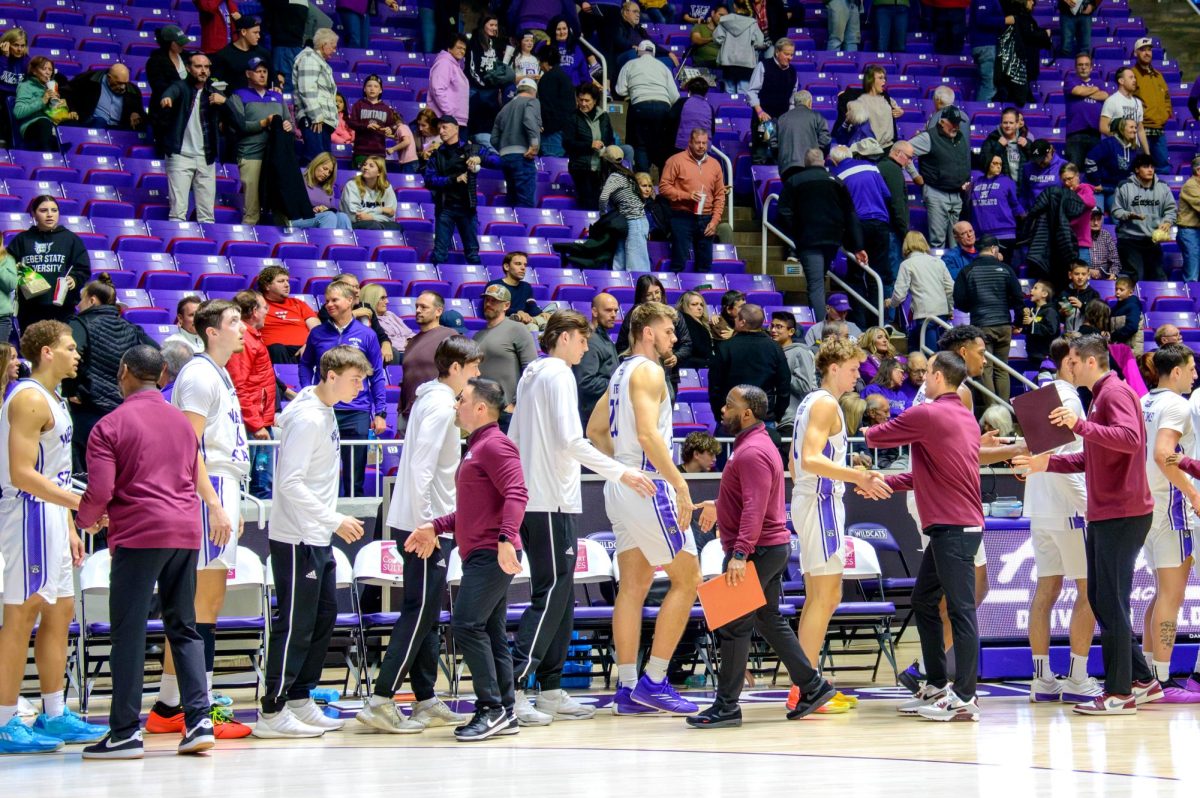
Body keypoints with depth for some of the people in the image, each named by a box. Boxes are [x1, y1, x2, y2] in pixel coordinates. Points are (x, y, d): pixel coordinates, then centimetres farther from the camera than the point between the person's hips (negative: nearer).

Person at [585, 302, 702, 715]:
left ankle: (627, 688, 9)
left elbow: (595, 429, 24)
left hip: (621, 485, 9)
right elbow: (648, 434, -23)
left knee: (633, 586, 9)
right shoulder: (648, 371, -12)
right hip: (648, 485, -9)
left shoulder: (622, 372, 17)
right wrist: (681, 485, -22)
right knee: (687, 579, -3)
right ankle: (654, 681, -5)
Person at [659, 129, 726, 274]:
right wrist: (686, 195, -18)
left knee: (705, 264, 7)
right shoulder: (676, 161, -2)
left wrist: (714, 221, 2)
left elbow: (720, 195, 11)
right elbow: (664, 186, -6)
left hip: (706, 220, 4)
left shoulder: (714, 164, 10)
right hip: (682, 218, -4)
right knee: (679, 262, -5)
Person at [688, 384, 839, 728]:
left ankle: (726, 707, -3)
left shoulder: (751, 452, -18)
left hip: (756, 551, -11)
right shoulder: (758, 443, 15)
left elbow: (755, 508, -27)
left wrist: (739, 554, -33)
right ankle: (812, 686, 19)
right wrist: (719, 506, 43)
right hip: (773, 547, 11)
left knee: (734, 626, -6)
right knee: (769, 621, 17)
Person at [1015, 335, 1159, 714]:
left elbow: (1131, 439, -28)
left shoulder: (1115, 392, -11)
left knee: (1111, 601, -7)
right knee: (1101, 599, 12)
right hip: (1104, 513, 10)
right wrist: (1045, 463, 19)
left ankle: (1120, 692, -3)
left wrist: (1081, 425, -33)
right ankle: (1142, 679, 18)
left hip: (1122, 514, -10)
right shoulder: (1099, 397, 20)